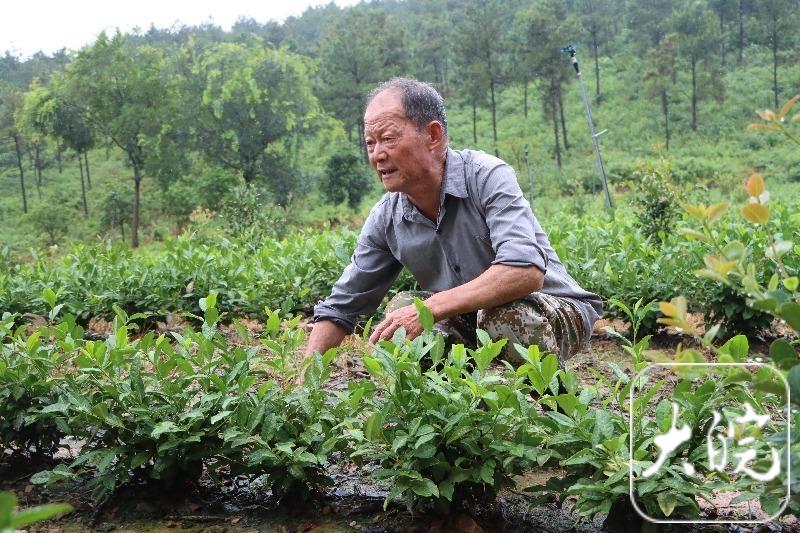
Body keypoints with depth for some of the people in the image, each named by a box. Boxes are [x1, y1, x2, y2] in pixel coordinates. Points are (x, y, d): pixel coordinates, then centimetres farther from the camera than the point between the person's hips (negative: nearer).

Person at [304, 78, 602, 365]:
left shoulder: (487, 176, -22)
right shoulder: (385, 219, -5)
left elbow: (527, 272, -36)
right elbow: (339, 308, 1)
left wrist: (429, 309, -38)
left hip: (555, 311, -4)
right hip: (471, 320, 5)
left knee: (504, 314, -35)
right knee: (401, 307, -18)